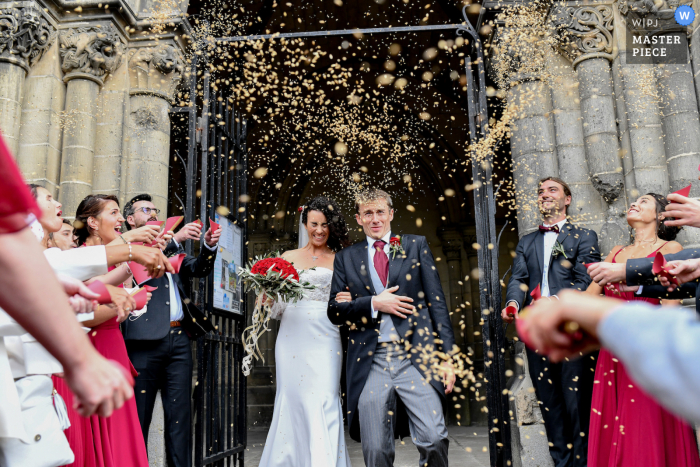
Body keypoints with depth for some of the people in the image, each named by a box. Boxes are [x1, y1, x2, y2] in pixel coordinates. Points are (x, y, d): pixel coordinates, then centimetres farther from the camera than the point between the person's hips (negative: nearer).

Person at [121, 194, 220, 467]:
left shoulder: (172, 248, 22)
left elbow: (199, 269, 13)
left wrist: (209, 246, -5)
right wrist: (176, 239, -19)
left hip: (179, 340, 5)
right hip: (145, 340, -5)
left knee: (180, 416, 5)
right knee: (138, 417, 3)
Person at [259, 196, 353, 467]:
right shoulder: (288, 258, 14)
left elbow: (349, 298, 9)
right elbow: (277, 306, 15)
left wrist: (349, 302, -13)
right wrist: (269, 297, -6)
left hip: (325, 340, -2)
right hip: (292, 338, 2)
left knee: (324, 402, -9)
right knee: (292, 401, 3)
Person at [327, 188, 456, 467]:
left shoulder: (416, 246, 11)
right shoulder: (346, 258, 14)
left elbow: (437, 302, 6)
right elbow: (334, 311, 8)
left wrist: (447, 356, -1)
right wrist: (374, 304, -7)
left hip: (416, 358, -1)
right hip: (371, 363, 1)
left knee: (434, 439, -12)